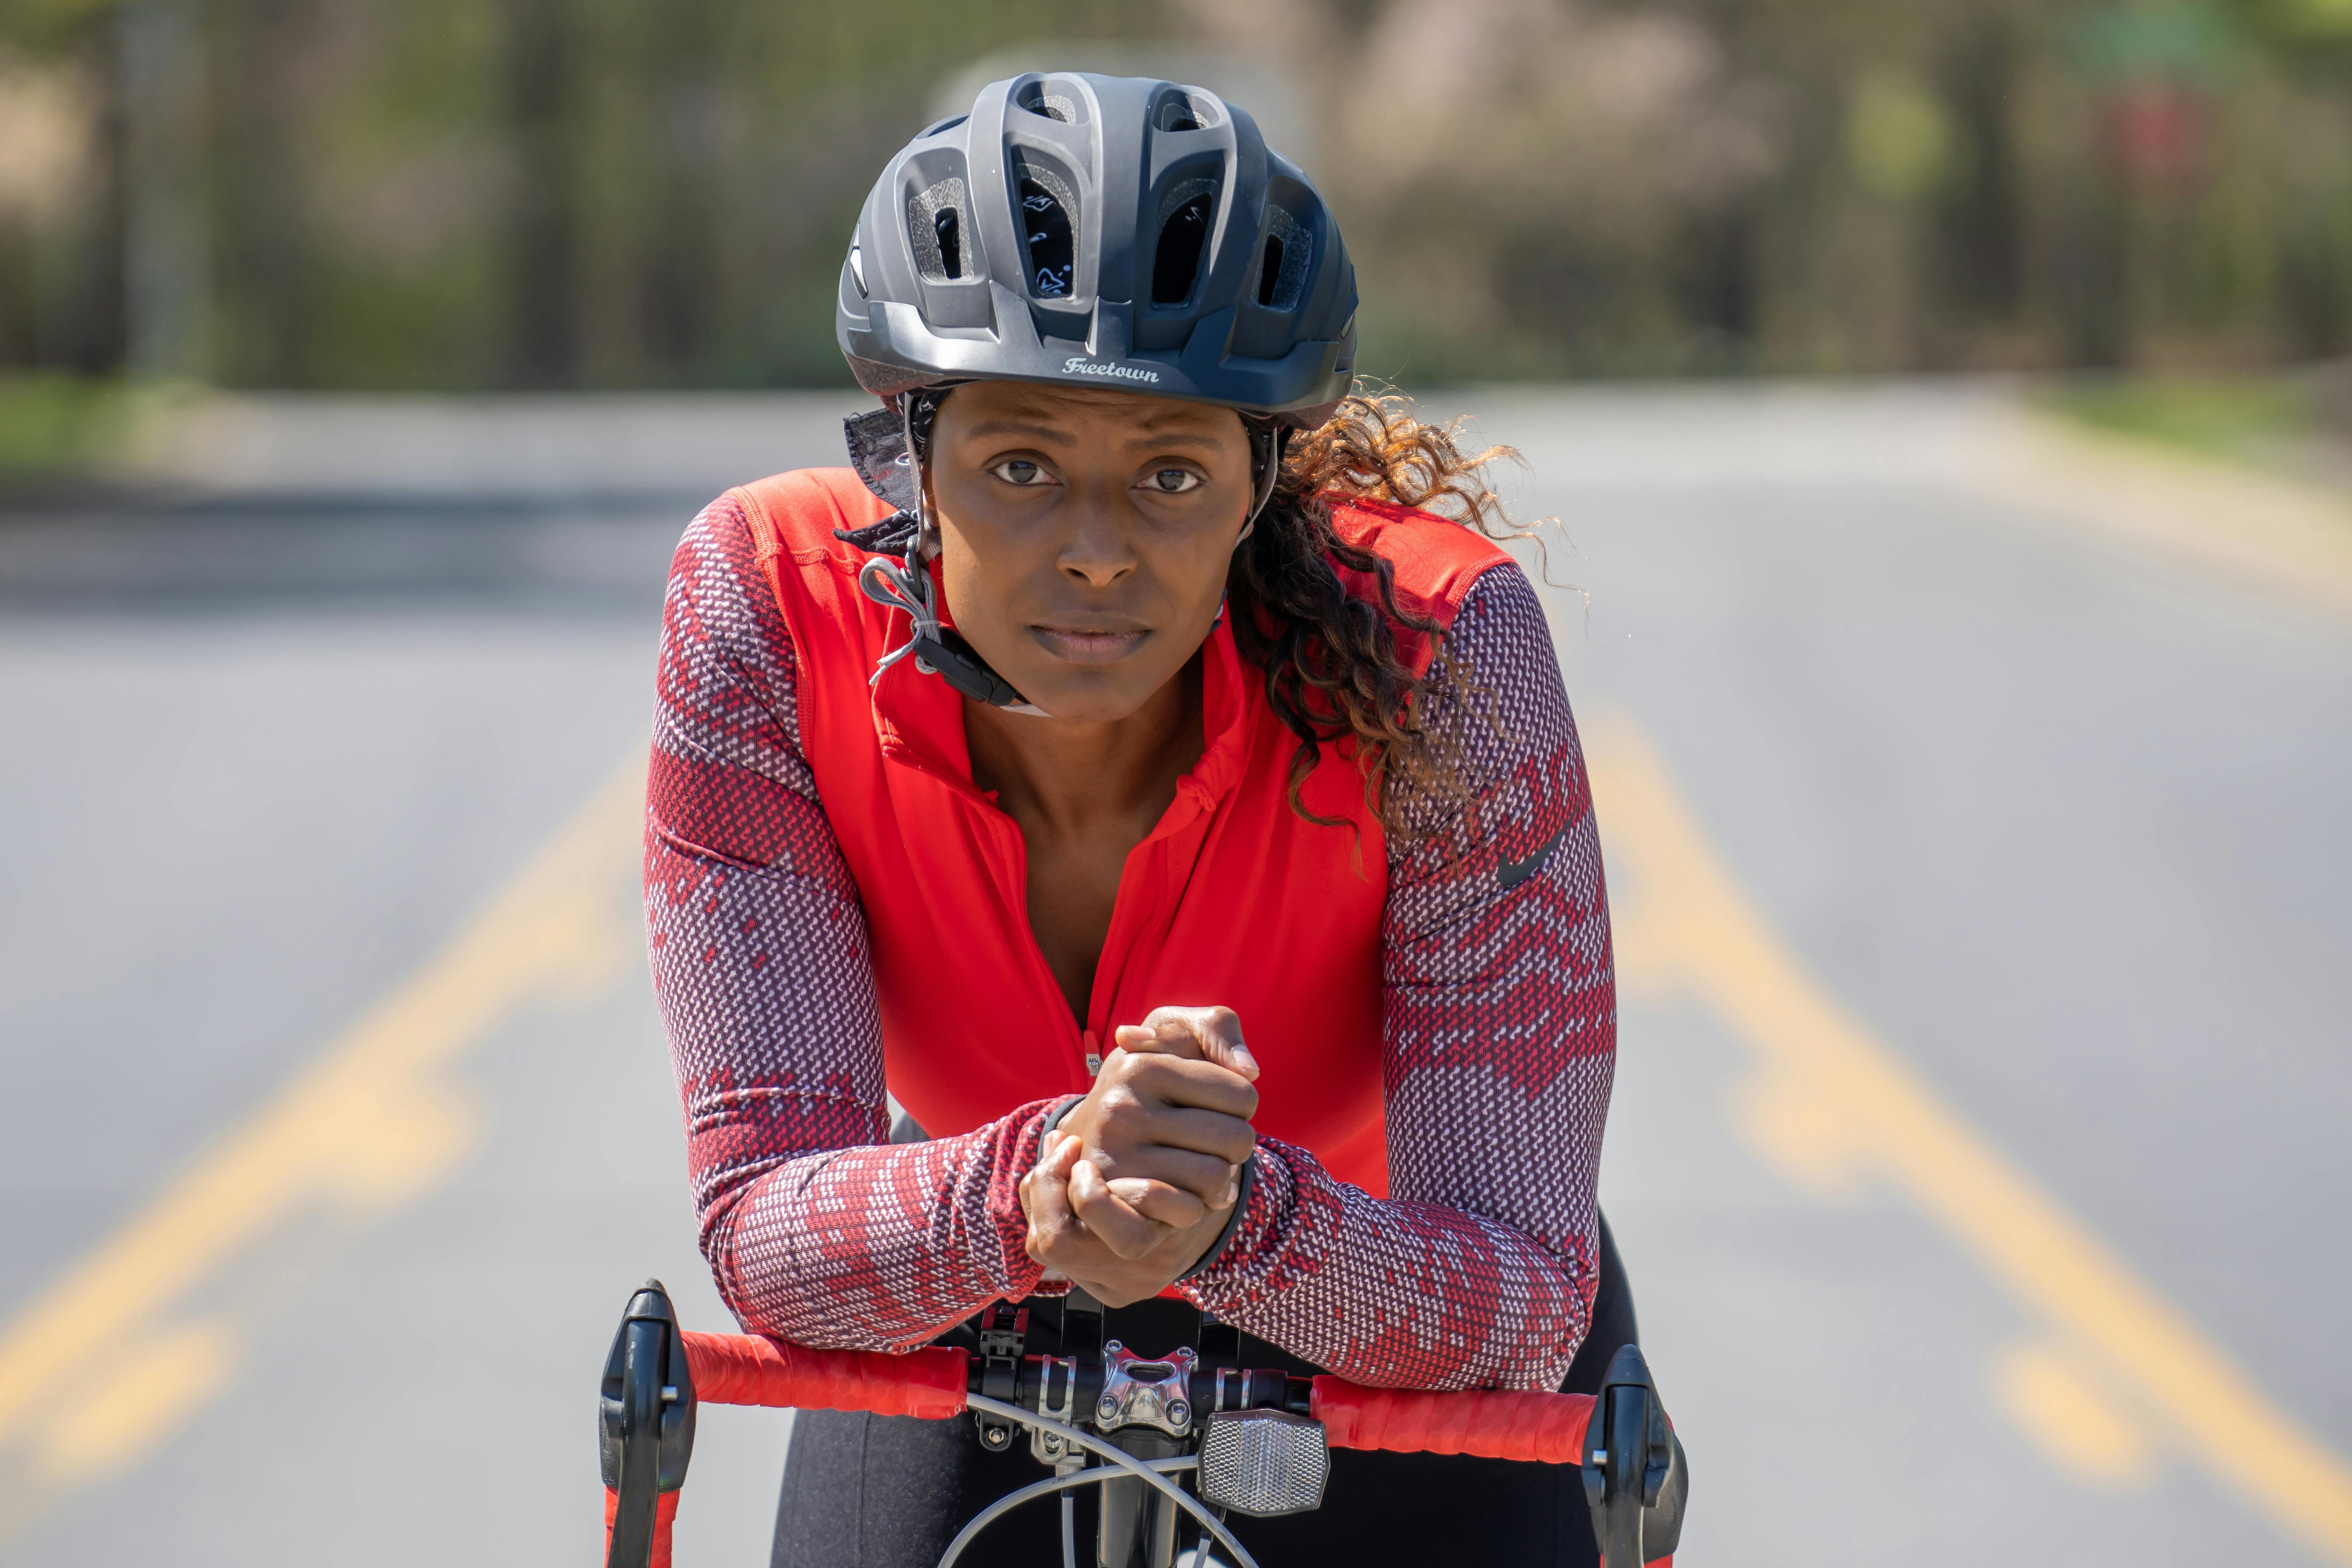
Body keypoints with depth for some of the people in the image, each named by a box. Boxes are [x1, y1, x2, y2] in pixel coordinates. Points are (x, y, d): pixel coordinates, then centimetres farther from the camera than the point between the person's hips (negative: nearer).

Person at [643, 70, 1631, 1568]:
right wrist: (1034, 1192, -49)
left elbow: (1521, 1308, -32)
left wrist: (1239, 1219, -51)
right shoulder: (773, 608, -27)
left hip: (1404, 1376, -1)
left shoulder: (1434, 647, -31)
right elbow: (763, 1233, -30)